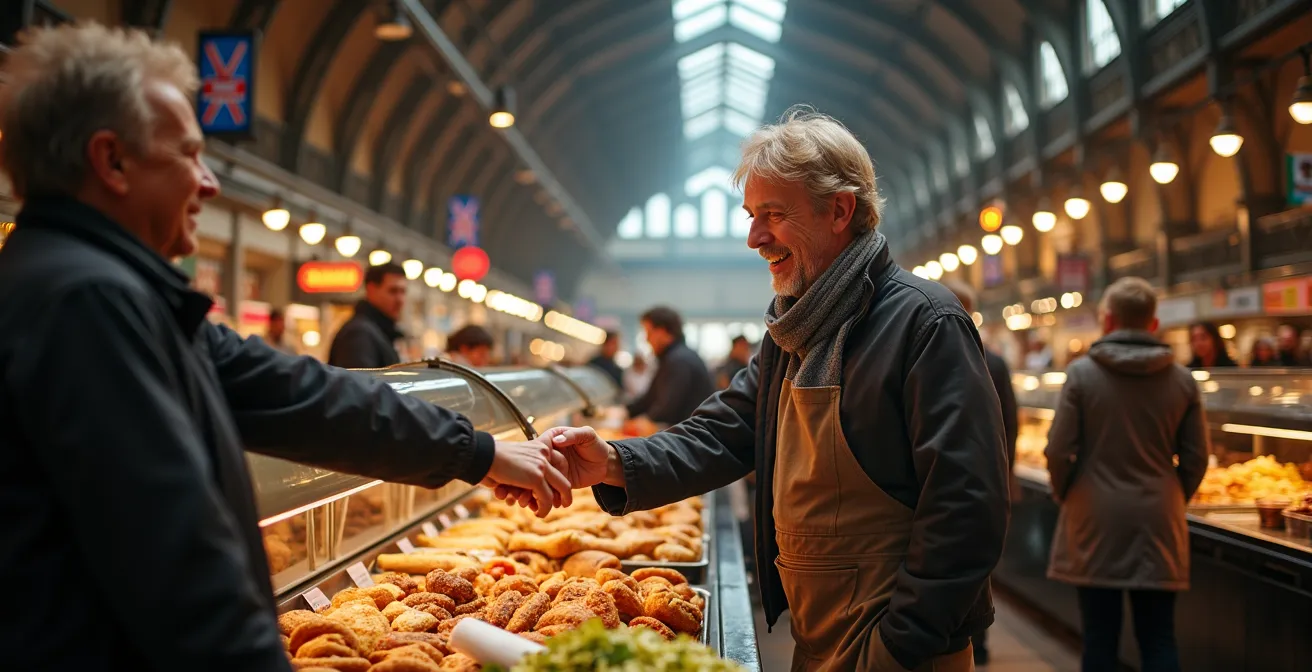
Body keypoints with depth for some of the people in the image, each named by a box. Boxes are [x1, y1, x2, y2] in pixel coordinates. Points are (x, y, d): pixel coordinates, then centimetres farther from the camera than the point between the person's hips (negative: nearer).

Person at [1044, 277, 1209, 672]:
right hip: (1159, 522, 2)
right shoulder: (1182, 380, 1)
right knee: (1159, 639, 9)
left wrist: (1065, 495, 10)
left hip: (1095, 520, -2)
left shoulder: (1081, 373, -8)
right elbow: (1196, 458, 4)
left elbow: (1059, 450, -8)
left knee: (1100, 638, 7)